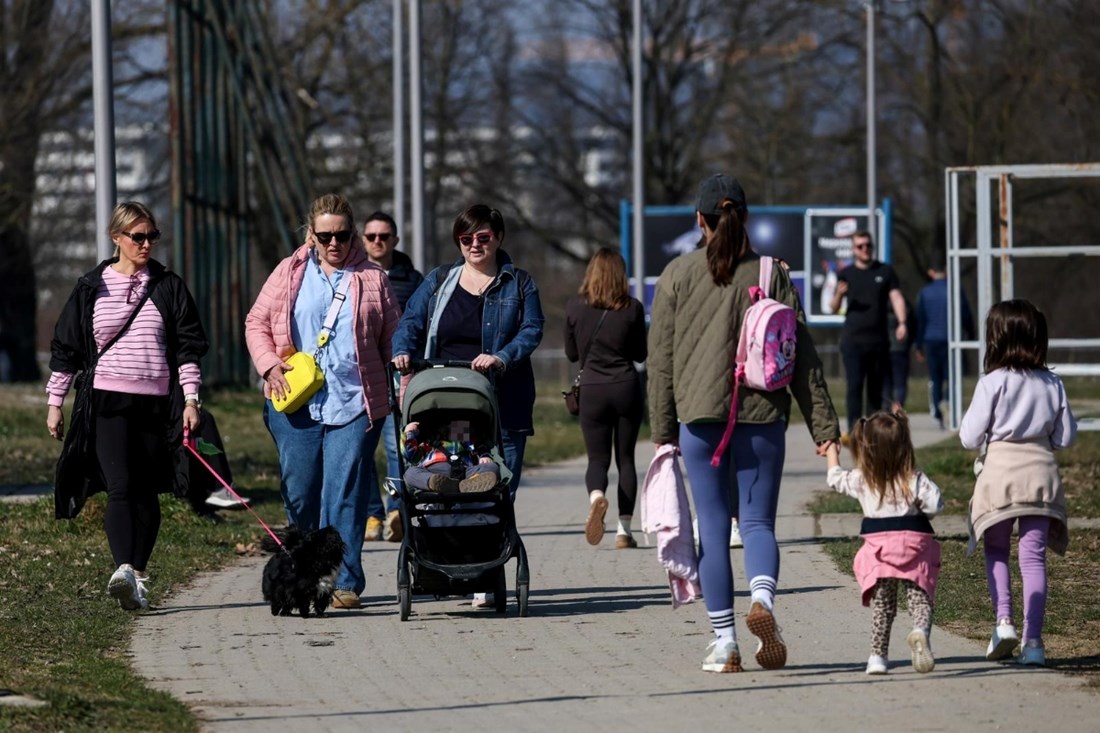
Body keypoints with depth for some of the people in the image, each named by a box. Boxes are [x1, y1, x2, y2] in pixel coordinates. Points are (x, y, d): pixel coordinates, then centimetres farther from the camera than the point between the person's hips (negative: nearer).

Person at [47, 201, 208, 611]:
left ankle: (139, 577, 12)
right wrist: (54, 402, 9)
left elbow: (188, 346, 7)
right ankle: (124, 570, -31)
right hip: (107, 402, -1)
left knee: (146, 492, 3)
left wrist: (190, 399, -2)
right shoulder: (91, 289, 7)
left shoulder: (168, 288, 8)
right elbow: (66, 347, 12)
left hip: (155, 404, 1)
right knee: (120, 487, -16)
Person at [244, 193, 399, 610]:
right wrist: (269, 366, -3)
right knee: (299, 492, 3)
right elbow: (257, 323, 13)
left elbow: (393, 341, 10)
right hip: (296, 404, 1)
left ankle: (345, 582, -5)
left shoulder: (372, 280, 9)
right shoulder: (289, 274, 10)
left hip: (354, 404, -1)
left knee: (345, 494, -7)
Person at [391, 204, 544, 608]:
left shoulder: (518, 284, 10)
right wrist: (403, 352, -12)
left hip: (502, 405, -2)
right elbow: (411, 322, 10)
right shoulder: (438, 282, 16)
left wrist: (502, 359, -19)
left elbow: (531, 331, -1)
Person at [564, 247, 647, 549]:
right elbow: (641, 354, 6)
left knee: (597, 458, 5)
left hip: (592, 389, 0)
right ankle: (624, 530, 6)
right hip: (627, 388, 0)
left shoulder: (574, 306, -3)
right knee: (626, 458, 9)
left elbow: (572, 353, 7)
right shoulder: (632, 308, -5)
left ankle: (596, 495, -28)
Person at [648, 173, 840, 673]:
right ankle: (762, 598, -24)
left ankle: (724, 643, 3)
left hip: (699, 414, 0)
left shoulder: (678, 276, 3)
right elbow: (803, 356, 3)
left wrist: (663, 430, 8)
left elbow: (661, 359, 3)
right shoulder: (773, 275, 5)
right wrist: (824, 428, 4)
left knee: (713, 526, 5)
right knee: (758, 520, 6)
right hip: (762, 414, 0)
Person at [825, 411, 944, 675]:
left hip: (879, 547, 1)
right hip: (913, 543, -1)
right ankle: (921, 631, -30)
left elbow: (835, 478, 20)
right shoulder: (915, 480, -4)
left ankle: (878, 656, 8)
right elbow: (935, 504, -13)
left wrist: (832, 453, 39)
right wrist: (918, 507, 10)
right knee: (920, 598, 0)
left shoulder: (861, 481, 3)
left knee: (881, 605, 10)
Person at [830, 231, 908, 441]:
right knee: (854, 384, -14)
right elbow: (834, 309, 9)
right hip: (853, 339, -2)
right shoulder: (846, 274, 8)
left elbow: (896, 297, 5)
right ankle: (853, 429, -20)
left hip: (878, 339, 2)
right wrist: (839, 294, -14)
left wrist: (901, 323, -12)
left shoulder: (885, 272, 11)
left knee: (875, 387, 6)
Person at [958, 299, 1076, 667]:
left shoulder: (992, 383, -8)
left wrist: (966, 423, 15)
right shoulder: (1052, 385, 3)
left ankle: (1003, 620, -2)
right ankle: (1033, 639, -3)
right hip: (1041, 471, 3)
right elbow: (1066, 437, 8)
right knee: (1033, 555, 3)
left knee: (996, 552, 15)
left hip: (1001, 471, -2)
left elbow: (970, 438, -6)